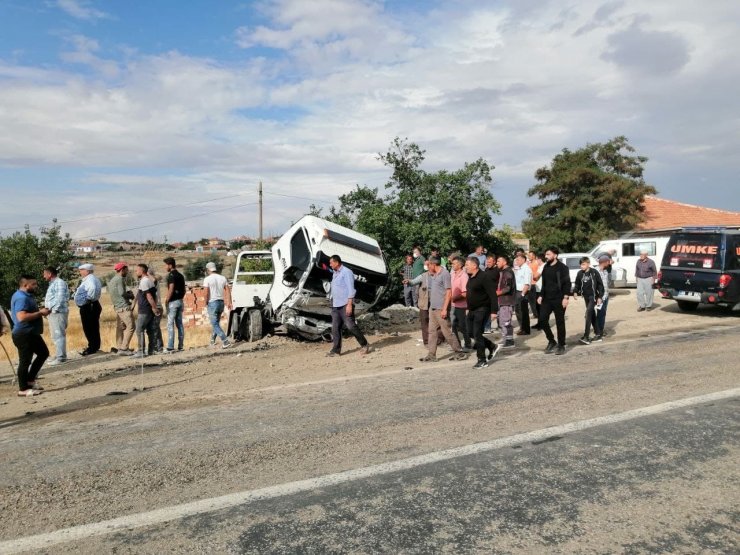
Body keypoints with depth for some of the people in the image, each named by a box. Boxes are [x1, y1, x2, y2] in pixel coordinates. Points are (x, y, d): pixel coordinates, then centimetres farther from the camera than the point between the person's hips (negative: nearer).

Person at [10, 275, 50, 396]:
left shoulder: (26, 296, 13)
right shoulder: (21, 298, -21)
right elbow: (22, 317, -32)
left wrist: (41, 312, 8)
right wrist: (40, 313, -22)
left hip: (31, 333, 11)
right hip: (24, 335, -11)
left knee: (43, 353, 18)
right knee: (25, 361, -1)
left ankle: (30, 379, 25)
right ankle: (23, 389, 10)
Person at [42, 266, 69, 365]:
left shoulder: (59, 283, -11)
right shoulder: (53, 283, 22)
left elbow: (60, 298, -20)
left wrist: (53, 310, -21)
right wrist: (48, 310, 15)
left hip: (58, 313, -10)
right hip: (52, 313, 10)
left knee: (58, 335, -10)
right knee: (56, 335, 14)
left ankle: (61, 357, -10)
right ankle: (59, 355, 21)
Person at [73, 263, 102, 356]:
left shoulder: (90, 279, -16)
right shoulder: (89, 278, 18)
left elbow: (93, 288, -35)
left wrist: (88, 298, -24)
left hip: (88, 307, -11)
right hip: (90, 306, 11)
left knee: (89, 328, -5)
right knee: (93, 328, 15)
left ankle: (92, 348, 0)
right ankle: (94, 347, 23)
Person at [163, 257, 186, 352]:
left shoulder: (171, 275, -11)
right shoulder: (180, 275, 14)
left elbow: (171, 289, -20)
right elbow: (184, 290, 17)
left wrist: (166, 300, -15)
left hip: (173, 302, -8)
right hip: (180, 301, 8)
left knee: (170, 324, -6)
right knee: (179, 324, 10)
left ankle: (170, 347, -7)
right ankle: (180, 346, 11)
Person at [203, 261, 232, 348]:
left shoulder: (207, 279, -8)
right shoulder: (222, 278, 7)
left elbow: (207, 293, -14)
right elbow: (228, 291, 3)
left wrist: (206, 302, 1)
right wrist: (229, 302, 5)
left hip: (212, 303, -6)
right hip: (221, 302, 6)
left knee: (215, 324, -3)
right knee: (216, 322, 21)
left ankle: (226, 342, -15)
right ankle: (212, 341, 31)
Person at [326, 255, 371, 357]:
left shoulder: (346, 272, -9)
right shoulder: (334, 273, 18)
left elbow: (351, 289, -14)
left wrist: (349, 304, -21)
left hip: (345, 305, -8)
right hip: (335, 306, 8)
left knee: (350, 326, -8)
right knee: (335, 328, 5)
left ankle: (364, 345, 5)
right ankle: (336, 350, 8)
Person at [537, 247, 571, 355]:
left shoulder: (562, 267, -7)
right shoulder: (546, 267, 12)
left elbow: (567, 283, -10)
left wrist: (566, 297, -17)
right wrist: (541, 296, 13)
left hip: (558, 299, -6)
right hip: (546, 299, 6)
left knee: (560, 323, 2)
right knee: (542, 320, -2)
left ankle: (561, 346, 12)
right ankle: (551, 341, 16)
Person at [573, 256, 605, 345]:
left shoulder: (594, 272, -10)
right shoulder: (580, 273, 2)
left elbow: (600, 285, -6)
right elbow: (577, 284, 11)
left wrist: (600, 297, -9)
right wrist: (575, 292, -9)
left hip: (593, 296, -6)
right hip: (586, 297, 6)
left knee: (588, 314, -16)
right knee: (592, 315, 12)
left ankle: (586, 337, -18)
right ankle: (598, 334, 23)